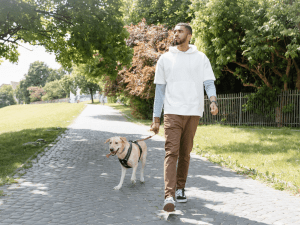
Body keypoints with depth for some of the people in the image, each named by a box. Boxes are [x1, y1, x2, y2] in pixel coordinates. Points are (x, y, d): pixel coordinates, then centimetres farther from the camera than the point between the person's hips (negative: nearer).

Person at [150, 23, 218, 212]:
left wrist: (213, 101, -19)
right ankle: (169, 196, -18)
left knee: (185, 153, 9)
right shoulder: (165, 59, 11)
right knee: (171, 152, -12)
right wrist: (156, 119, 5)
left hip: (193, 112, 1)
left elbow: (209, 83, 3)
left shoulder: (201, 58, 10)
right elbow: (160, 89, 10)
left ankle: (180, 189, 23)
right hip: (172, 112, -1)